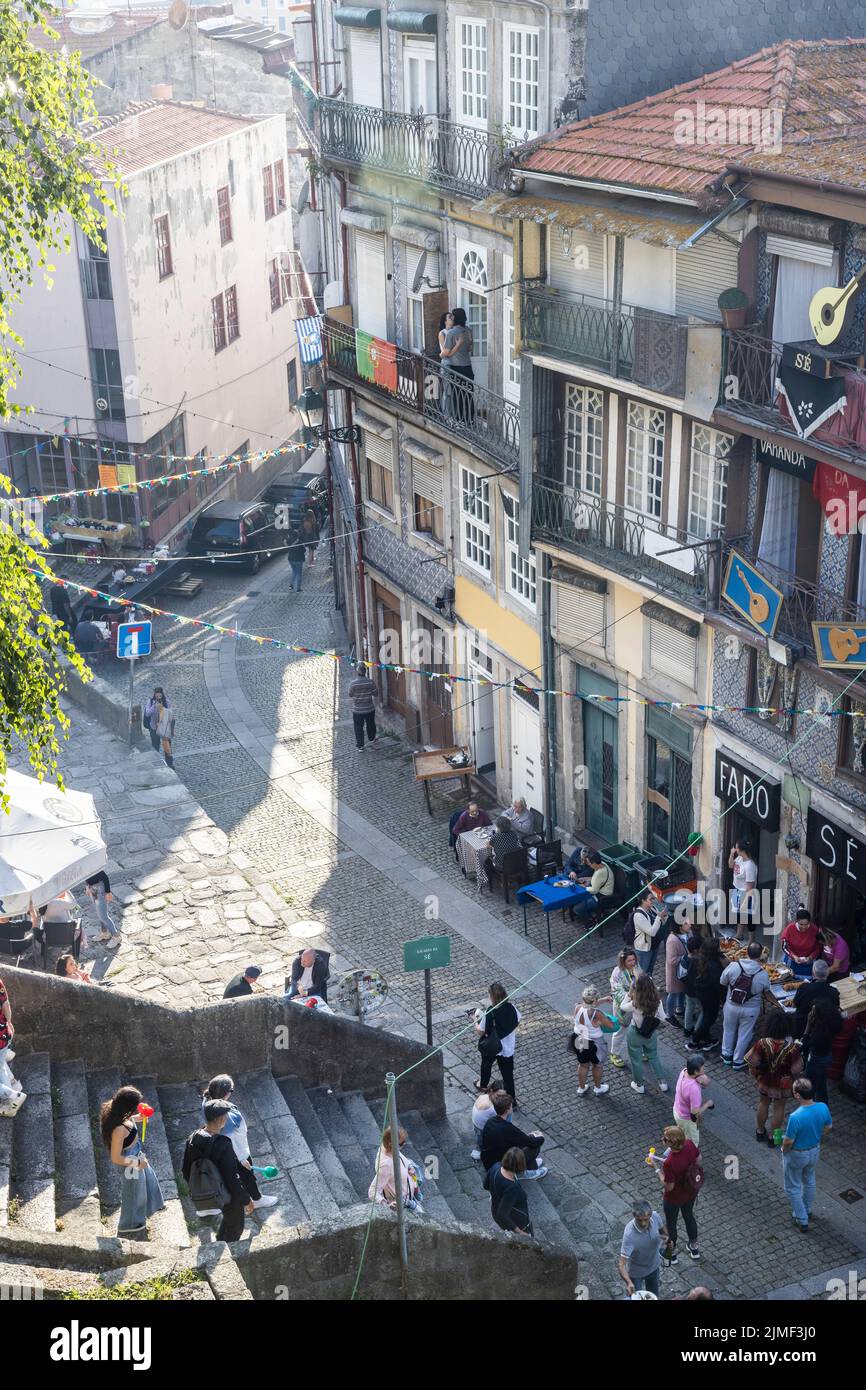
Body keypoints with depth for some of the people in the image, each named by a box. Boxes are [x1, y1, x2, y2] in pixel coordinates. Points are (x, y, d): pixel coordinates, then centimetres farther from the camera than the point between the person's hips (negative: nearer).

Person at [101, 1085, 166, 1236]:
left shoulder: (116, 1113, -20)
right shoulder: (119, 1130, -43)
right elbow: (116, 1158, -32)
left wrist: (135, 1119, -5)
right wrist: (137, 1163, -20)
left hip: (136, 1153, 8)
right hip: (129, 1161, -8)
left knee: (147, 1177, 33)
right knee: (133, 1190, 20)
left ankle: (150, 1204, 62)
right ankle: (128, 1224, 46)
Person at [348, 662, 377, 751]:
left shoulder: (352, 683, -19)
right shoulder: (371, 682, -15)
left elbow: (351, 697, -6)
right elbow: (374, 696, -5)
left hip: (357, 710, -2)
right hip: (370, 709, 2)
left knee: (359, 728, 11)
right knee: (370, 725, 25)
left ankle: (360, 746, 15)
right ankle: (371, 739, 47)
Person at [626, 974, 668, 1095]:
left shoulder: (635, 1004, -30)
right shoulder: (657, 1002, -21)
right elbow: (662, 1018, -7)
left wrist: (629, 992, -9)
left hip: (635, 1034, -3)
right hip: (651, 1034, 3)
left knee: (636, 1060, 20)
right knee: (654, 1057, 28)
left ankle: (639, 1085, 37)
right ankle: (662, 1082, 36)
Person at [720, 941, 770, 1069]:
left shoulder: (733, 966, -22)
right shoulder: (763, 975, -22)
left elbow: (723, 981, -7)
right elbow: (767, 991, -4)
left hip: (731, 1006, 1)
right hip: (750, 1010, -1)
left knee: (729, 1030, 24)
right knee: (744, 1035, 19)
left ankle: (726, 1056, 40)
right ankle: (738, 1061, 32)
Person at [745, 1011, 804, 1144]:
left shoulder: (762, 1043, -27)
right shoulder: (792, 1047, -30)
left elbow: (752, 1063, -16)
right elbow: (796, 1070, -20)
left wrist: (756, 1074, 5)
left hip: (764, 1082, 1)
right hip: (783, 1084, -1)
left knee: (763, 1104, 26)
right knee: (779, 1108, 21)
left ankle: (760, 1131, 44)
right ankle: (772, 1137, 36)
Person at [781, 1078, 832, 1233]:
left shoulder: (795, 1117, -38)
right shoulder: (823, 1108, -21)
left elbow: (789, 1141, -26)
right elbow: (828, 1127, -2)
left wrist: (784, 1150, -4)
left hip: (797, 1155, -6)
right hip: (815, 1151, 6)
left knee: (793, 1187, 20)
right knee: (809, 1180, 31)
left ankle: (802, 1220, 32)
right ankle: (807, 1210, 52)